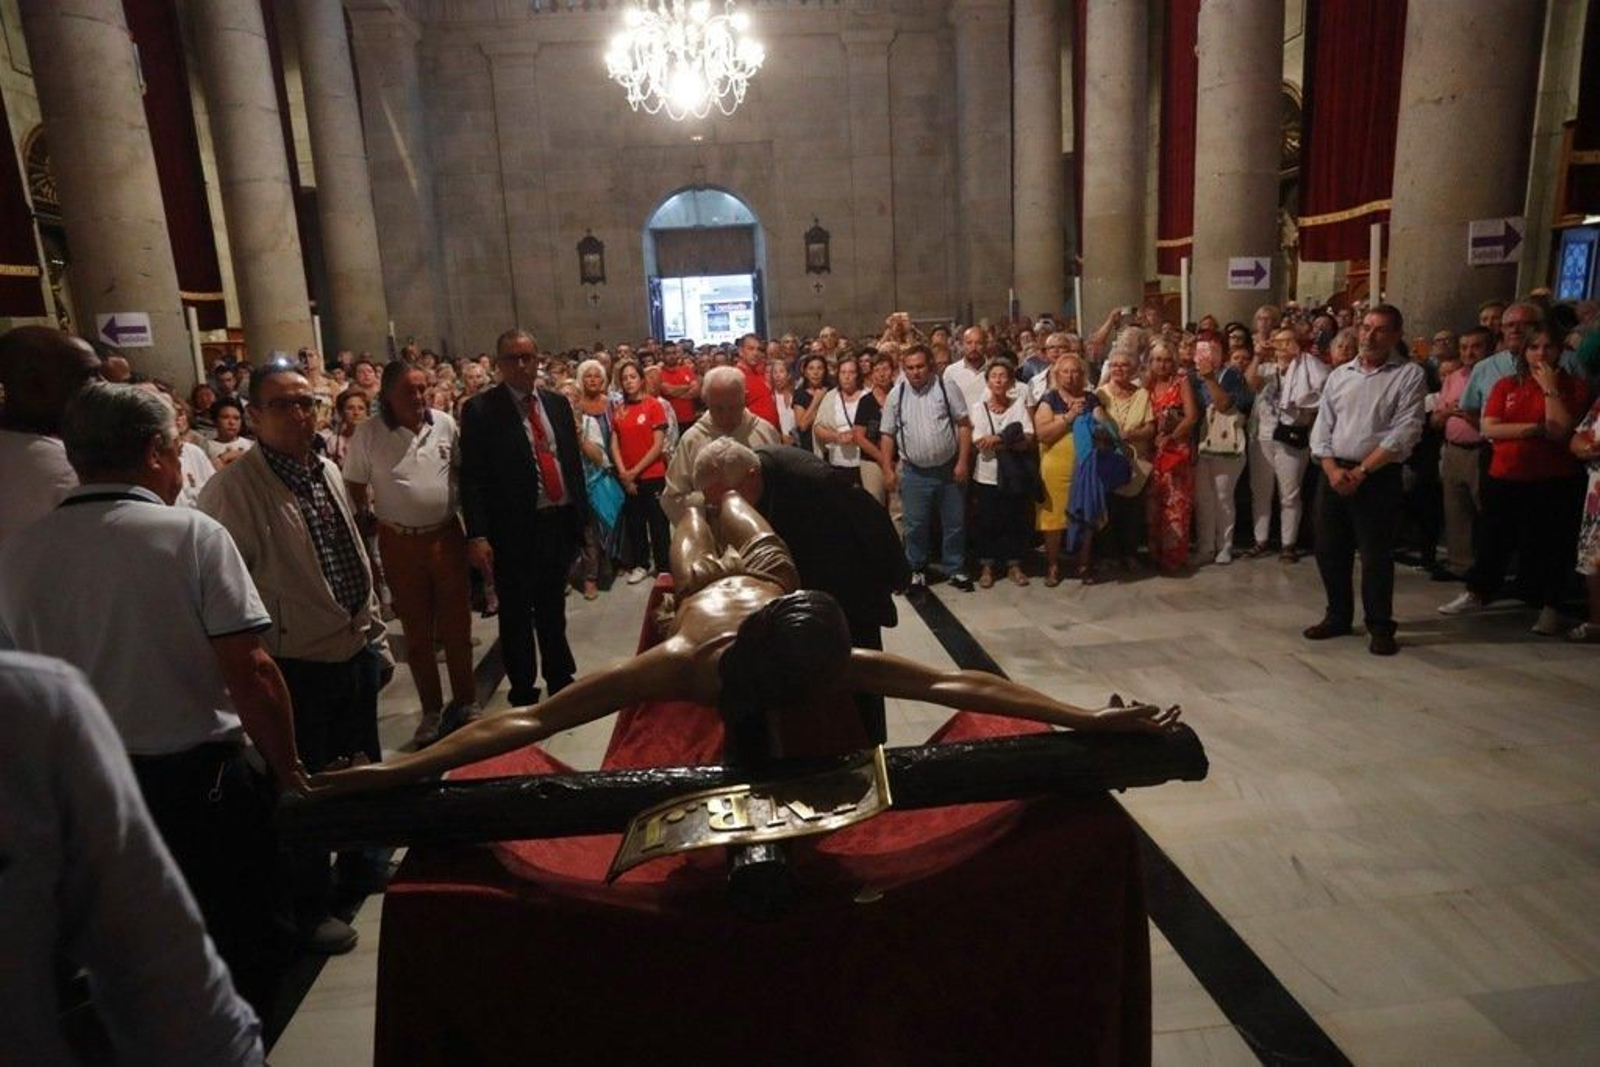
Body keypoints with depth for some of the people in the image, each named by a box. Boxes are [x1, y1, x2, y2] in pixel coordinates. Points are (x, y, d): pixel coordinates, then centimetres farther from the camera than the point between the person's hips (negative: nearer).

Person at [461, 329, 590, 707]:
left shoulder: (558, 403, 9)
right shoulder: (480, 409, -7)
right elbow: (472, 478, -10)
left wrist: (582, 516, 9)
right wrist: (477, 535, -18)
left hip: (561, 522, 5)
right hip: (515, 529, -4)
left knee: (553, 609, 19)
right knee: (516, 615, 10)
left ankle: (561, 681, 34)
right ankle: (523, 691, 25)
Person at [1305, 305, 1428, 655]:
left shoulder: (1409, 375, -2)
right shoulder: (1339, 375, 11)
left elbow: (1405, 432, -11)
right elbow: (1322, 428, 7)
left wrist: (1360, 472, -15)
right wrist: (1333, 469, -8)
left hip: (1378, 478, -4)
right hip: (1334, 474, 5)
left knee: (1376, 555, -1)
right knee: (1329, 550, 9)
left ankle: (1380, 627, 12)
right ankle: (1338, 617, 25)